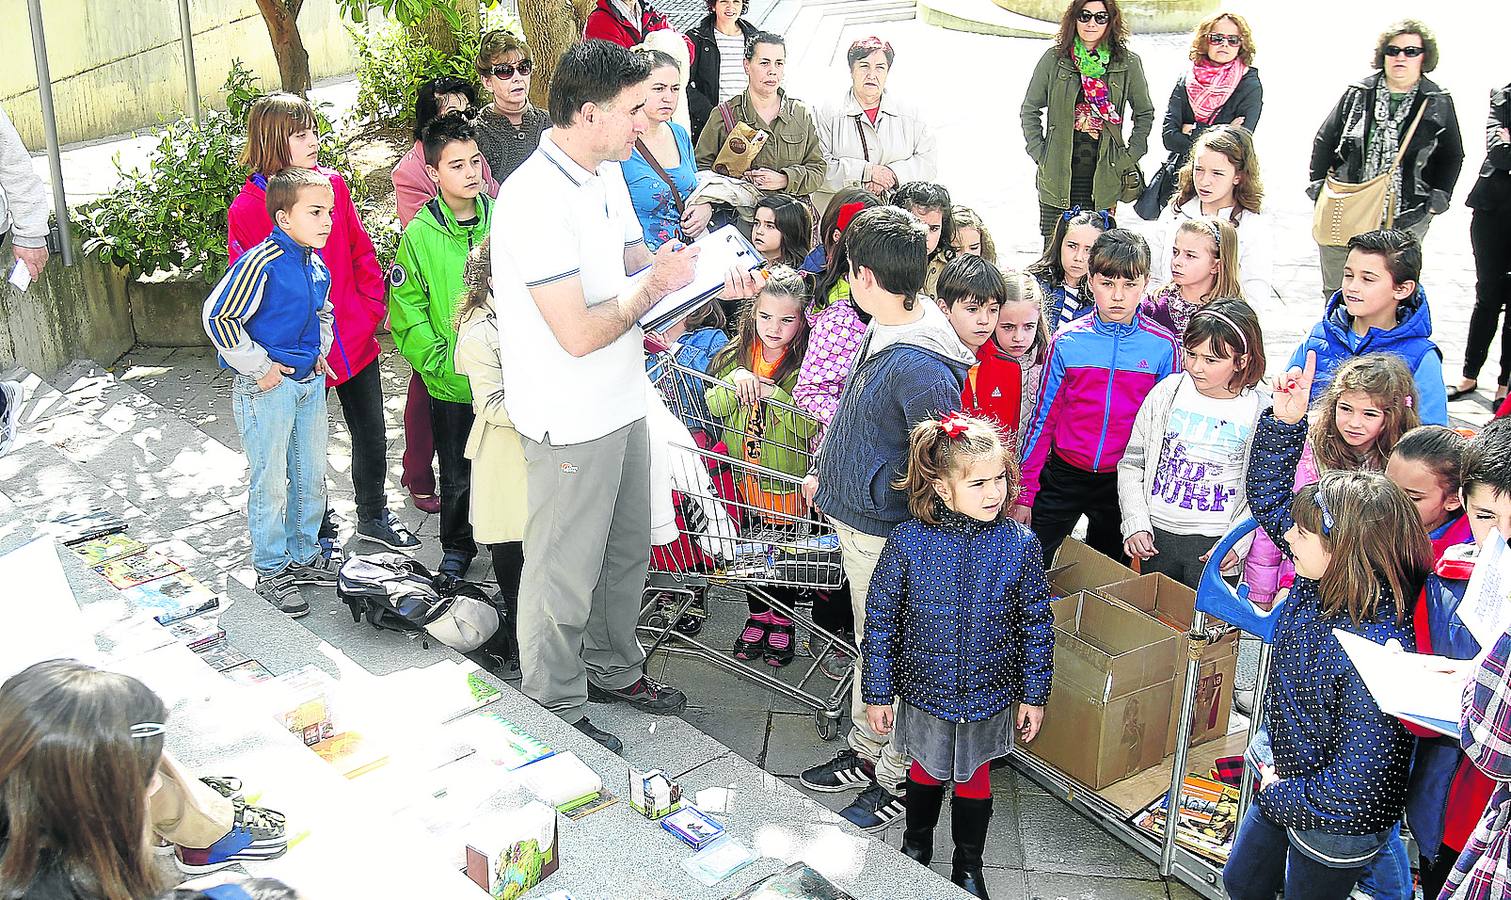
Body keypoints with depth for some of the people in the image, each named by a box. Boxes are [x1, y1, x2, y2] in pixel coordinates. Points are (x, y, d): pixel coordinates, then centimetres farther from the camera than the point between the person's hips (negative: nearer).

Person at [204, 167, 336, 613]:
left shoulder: (317, 265, 5)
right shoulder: (261, 263, -20)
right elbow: (218, 316, -21)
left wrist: (321, 351, 11)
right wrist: (258, 367, -18)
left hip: (310, 382, 8)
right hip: (268, 387, -8)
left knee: (311, 477, 16)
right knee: (271, 483, 1)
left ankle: (304, 557, 32)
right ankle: (271, 572, 14)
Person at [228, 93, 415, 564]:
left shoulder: (332, 183, 0)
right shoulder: (247, 208, -12)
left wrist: (372, 308, -2)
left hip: (356, 342, 4)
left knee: (371, 435, 18)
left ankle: (373, 516, 41)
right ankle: (321, 535, 32)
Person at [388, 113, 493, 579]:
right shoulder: (419, 235, -6)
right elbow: (407, 312, -4)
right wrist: (441, 362, -12)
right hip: (451, 383, -1)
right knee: (458, 477, 11)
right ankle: (457, 548, 32)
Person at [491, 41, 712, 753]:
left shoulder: (608, 174, 5)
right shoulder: (535, 201, -25)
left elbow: (636, 261, 17)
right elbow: (579, 333, -27)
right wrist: (655, 285, -14)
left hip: (623, 404, 9)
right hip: (570, 425, -9)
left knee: (626, 551, 24)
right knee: (564, 573, 8)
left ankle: (613, 669, 44)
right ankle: (554, 711, 26)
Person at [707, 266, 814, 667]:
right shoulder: (738, 354, 1)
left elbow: (810, 426, -20)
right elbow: (712, 406, -4)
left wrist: (773, 394, -30)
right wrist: (735, 381, -22)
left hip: (789, 480, -4)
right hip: (746, 479, 4)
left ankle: (783, 620, 32)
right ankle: (758, 616, 36)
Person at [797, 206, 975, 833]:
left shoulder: (921, 366, -29)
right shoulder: (884, 333, 1)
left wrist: (873, 486, -15)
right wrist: (826, 473, 22)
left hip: (888, 534, -10)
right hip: (855, 520, 10)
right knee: (869, 641, 23)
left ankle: (897, 783, 26)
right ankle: (865, 755, 41)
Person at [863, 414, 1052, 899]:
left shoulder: (1020, 545, -16)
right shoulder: (907, 541, -19)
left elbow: (1037, 626, -4)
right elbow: (880, 620, -9)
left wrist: (1034, 695, 1)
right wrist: (877, 693, -4)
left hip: (989, 696, 0)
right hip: (923, 690, 0)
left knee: (974, 780, 19)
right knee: (925, 771, 22)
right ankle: (917, 842, 52)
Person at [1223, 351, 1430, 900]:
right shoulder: (1321, 584, -12)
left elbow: (1356, 786, -32)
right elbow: (1268, 497, 4)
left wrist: (1282, 795, -16)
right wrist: (1286, 420, -7)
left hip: (1336, 829, -8)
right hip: (1283, 788, 8)